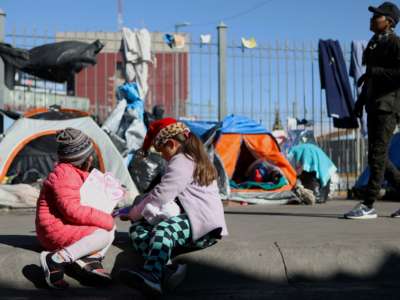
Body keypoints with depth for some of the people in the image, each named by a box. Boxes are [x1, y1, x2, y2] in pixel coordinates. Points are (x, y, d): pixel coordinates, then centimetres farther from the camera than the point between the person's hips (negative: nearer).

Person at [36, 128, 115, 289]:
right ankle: (56, 260, -27)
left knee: (110, 226, 6)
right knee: (103, 235, -24)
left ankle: (91, 259, -18)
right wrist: (105, 220, -23)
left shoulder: (77, 172, 12)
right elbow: (72, 211, -28)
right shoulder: (63, 174, -21)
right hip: (55, 229, -10)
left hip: (67, 227, 10)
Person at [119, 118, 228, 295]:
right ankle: (164, 268, -35)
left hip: (201, 223, -11)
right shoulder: (193, 158, 26)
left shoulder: (181, 162, -8)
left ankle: (151, 275, -66)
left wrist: (134, 213, -1)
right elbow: (169, 194, 27)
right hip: (188, 218, 11)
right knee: (137, 229, -4)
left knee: (163, 230, -38)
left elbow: (160, 195, -16)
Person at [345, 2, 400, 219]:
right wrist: (360, 101, 20)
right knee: (377, 156, 9)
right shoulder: (373, 43, 18)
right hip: (374, 105, 9)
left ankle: (368, 206, -9)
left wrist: (373, 72, -20)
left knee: (377, 155, -10)